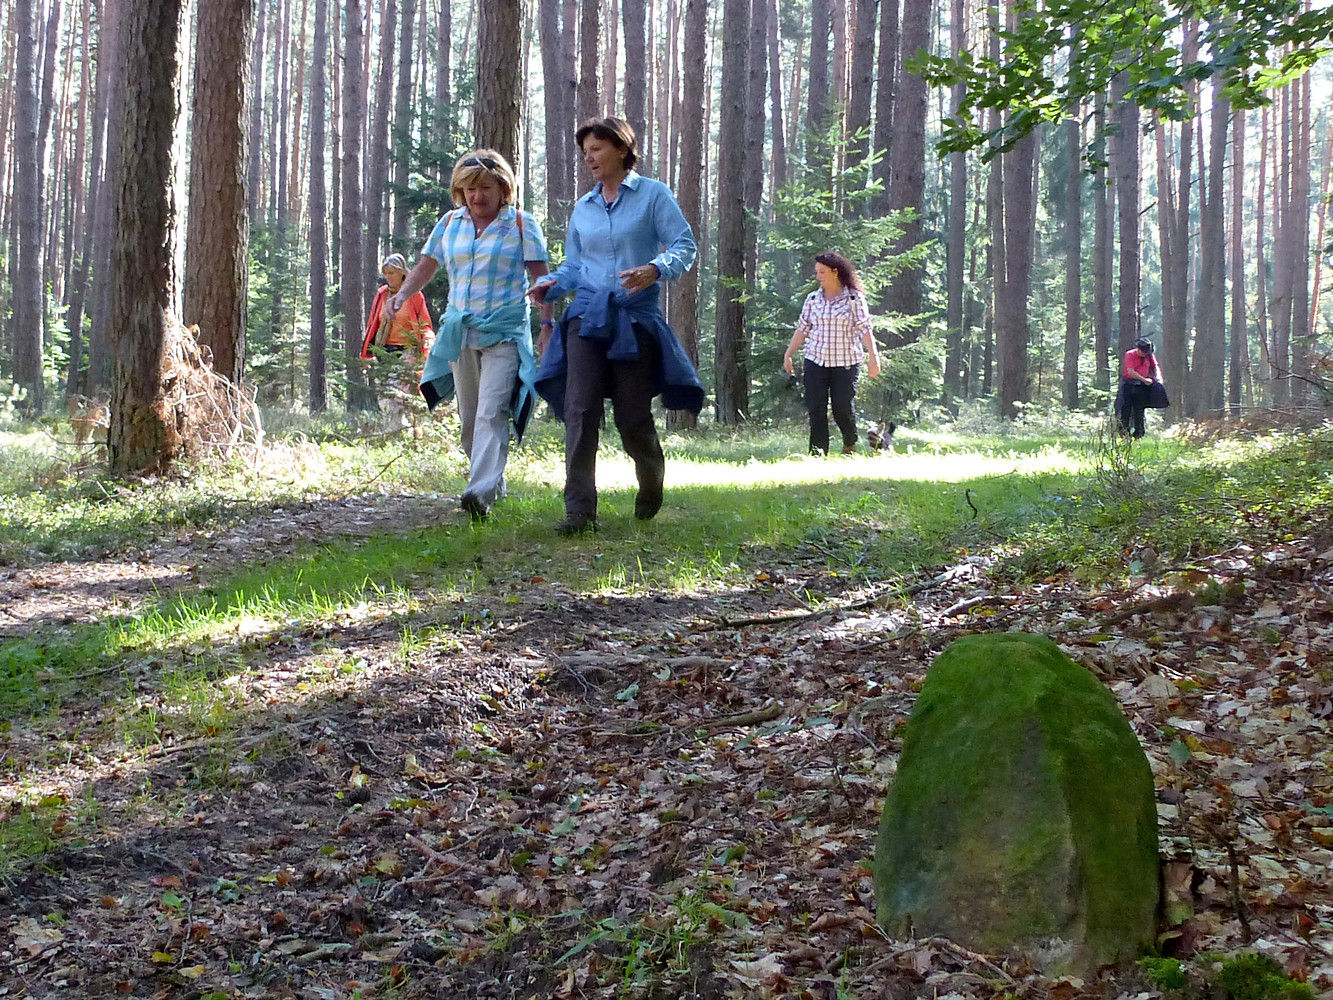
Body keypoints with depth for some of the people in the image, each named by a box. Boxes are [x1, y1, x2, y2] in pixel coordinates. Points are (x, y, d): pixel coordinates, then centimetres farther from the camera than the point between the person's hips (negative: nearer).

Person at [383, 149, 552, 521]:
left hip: (505, 333, -5)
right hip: (460, 333, 5)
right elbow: (426, 266, 18)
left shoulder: (522, 225, 1)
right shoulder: (450, 223, 12)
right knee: (469, 416, 8)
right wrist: (402, 295, 1)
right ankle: (493, 480, 22)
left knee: (492, 413, -18)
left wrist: (547, 323, -9)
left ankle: (482, 491, -29)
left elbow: (540, 277, -1)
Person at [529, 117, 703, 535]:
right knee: (580, 409, -13)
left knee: (633, 415, 1)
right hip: (587, 316, 3)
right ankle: (579, 509, -15)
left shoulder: (653, 195, 2)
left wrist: (654, 271, -24)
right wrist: (551, 285, -2)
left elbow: (684, 245, -5)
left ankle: (651, 485, 33)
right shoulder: (583, 208, 17)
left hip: (636, 316, -3)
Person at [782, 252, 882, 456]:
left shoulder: (854, 298, -1)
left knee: (843, 408, -2)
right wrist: (788, 355, 9)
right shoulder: (813, 299, 9)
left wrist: (873, 357, -11)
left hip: (846, 362, -3)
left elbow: (865, 329, -5)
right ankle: (818, 452, 1)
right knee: (816, 409, -4)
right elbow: (802, 329, 12)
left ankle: (850, 445, 24)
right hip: (816, 360, 3)